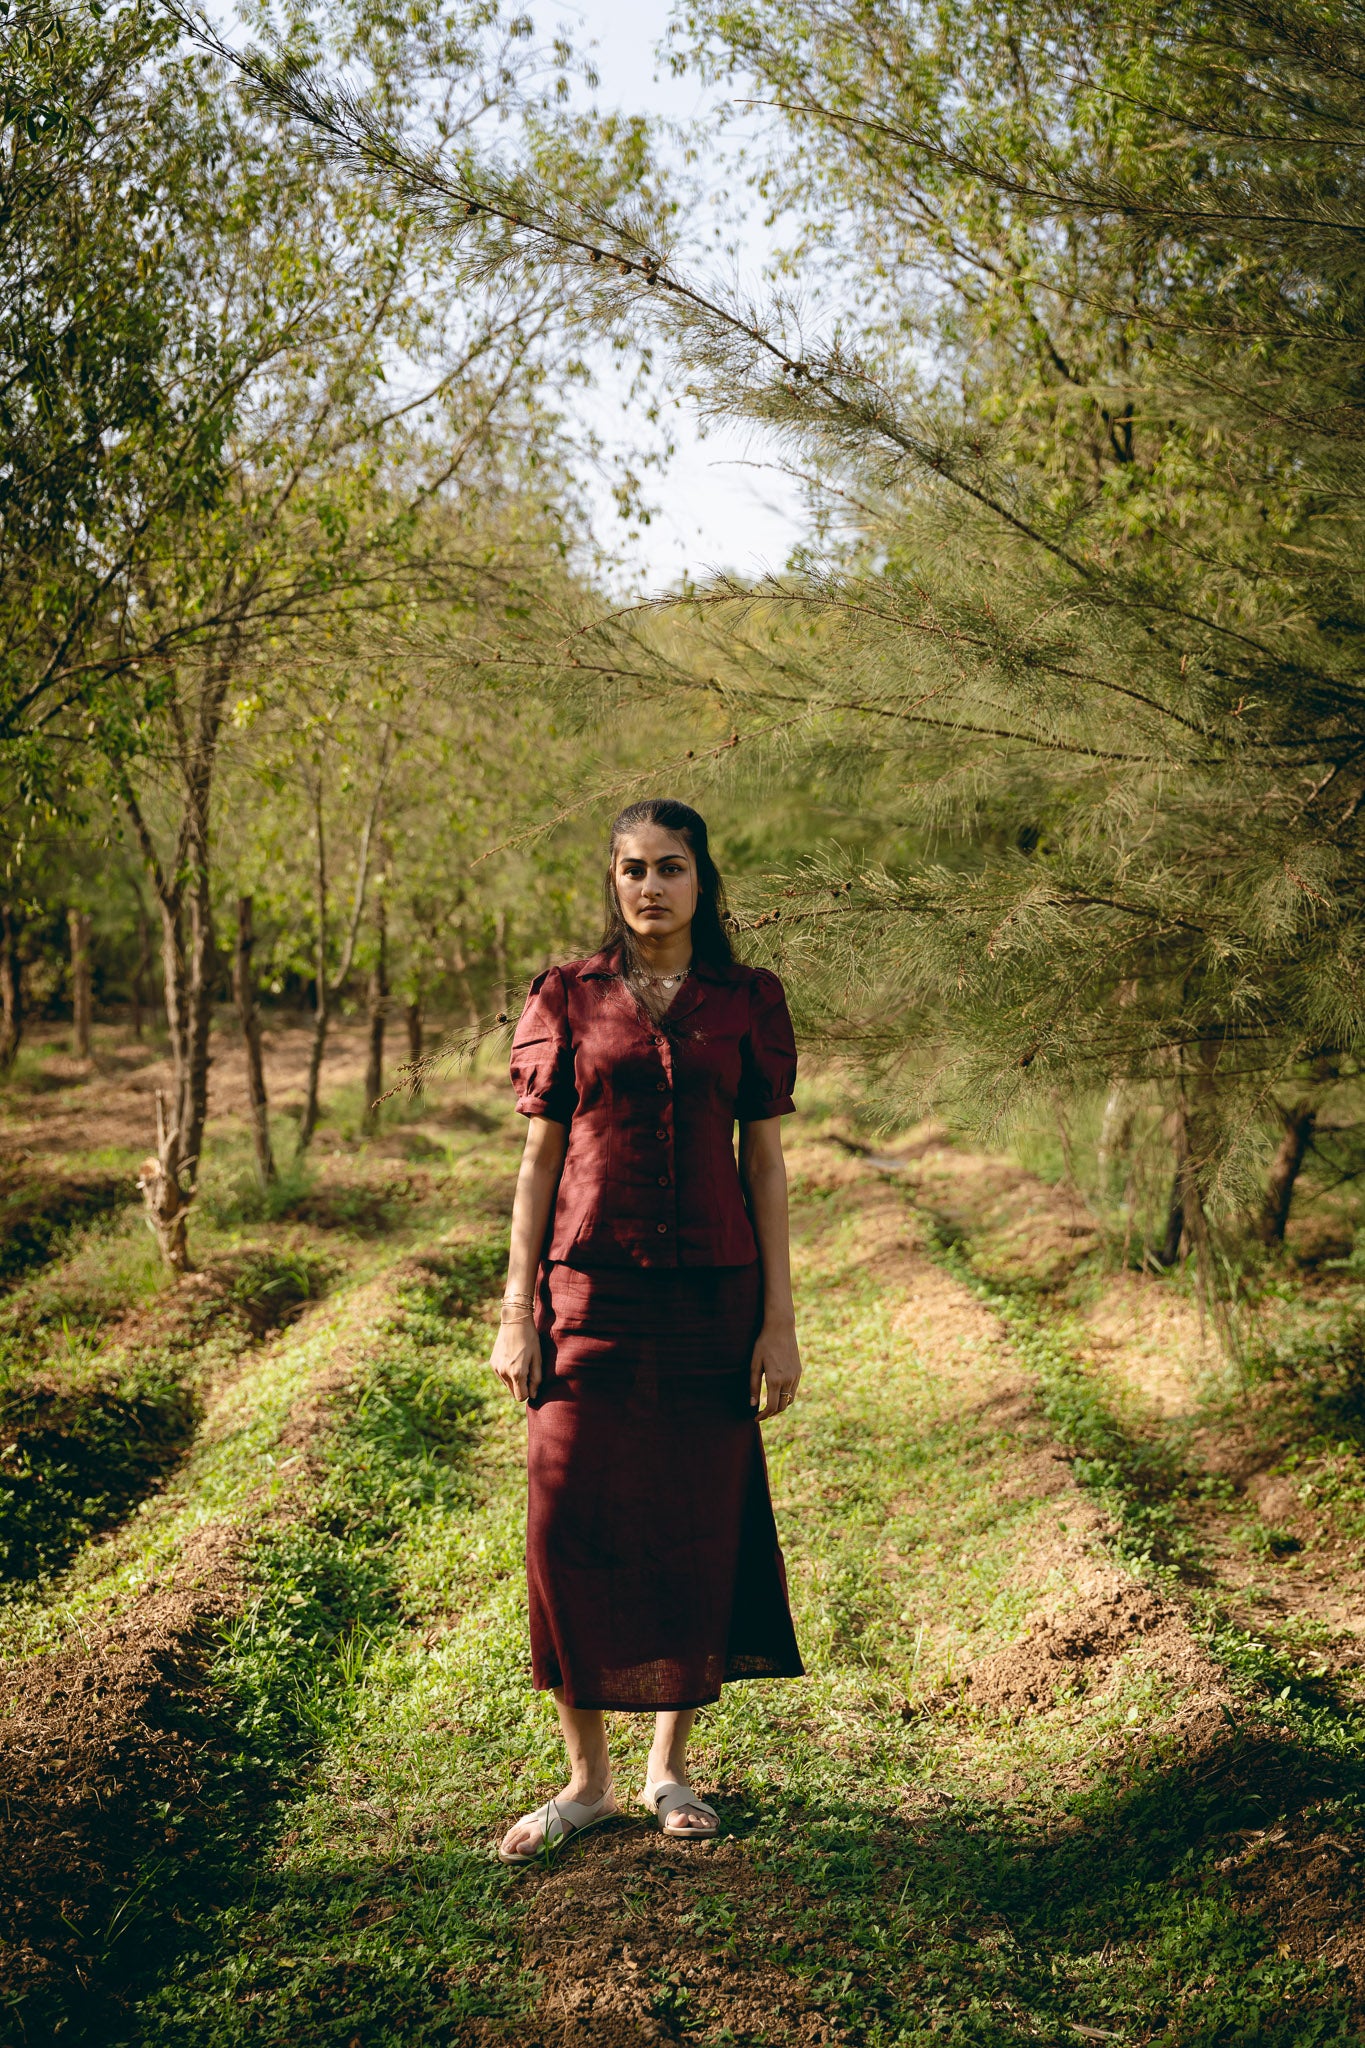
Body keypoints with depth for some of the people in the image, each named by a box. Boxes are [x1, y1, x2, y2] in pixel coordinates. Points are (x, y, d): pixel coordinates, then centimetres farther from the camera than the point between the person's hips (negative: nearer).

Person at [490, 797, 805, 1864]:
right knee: (569, 1524, -4)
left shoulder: (747, 1001, 5)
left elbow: (765, 1161, 4)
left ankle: (671, 1766, 21)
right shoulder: (568, 998, 4)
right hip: (592, 1292, 0)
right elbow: (540, 1160, 5)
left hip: (711, 1295, 0)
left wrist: (781, 1321, 0)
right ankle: (587, 1775, 12)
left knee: (699, 1526, 4)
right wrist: (517, 1313, 0)